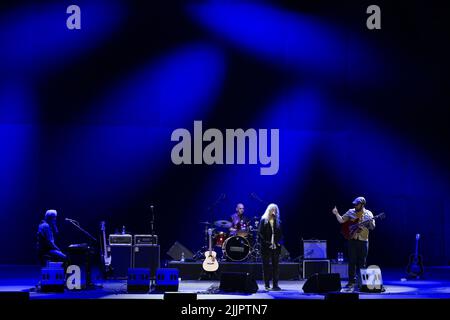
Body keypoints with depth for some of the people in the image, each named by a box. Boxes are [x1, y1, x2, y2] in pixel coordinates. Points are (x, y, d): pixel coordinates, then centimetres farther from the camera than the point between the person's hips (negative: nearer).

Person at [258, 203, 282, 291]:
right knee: (266, 265, 2)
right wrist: (266, 243, -13)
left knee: (275, 265, 1)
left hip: (276, 246, 3)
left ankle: (275, 285, 3)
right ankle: (267, 284, 6)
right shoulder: (263, 220, 0)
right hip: (266, 247, -3)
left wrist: (278, 242, -5)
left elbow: (280, 234, 11)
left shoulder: (278, 221, 10)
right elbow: (260, 233, -4)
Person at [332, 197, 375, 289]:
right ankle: (352, 281, 3)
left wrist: (370, 222, -25)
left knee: (362, 262, 3)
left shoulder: (368, 214, 1)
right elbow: (341, 220, 3)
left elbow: (372, 227, -4)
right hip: (352, 239, 1)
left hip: (363, 240, -1)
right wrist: (336, 214, -12)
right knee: (352, 261, -1)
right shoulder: (351, 212, 5)